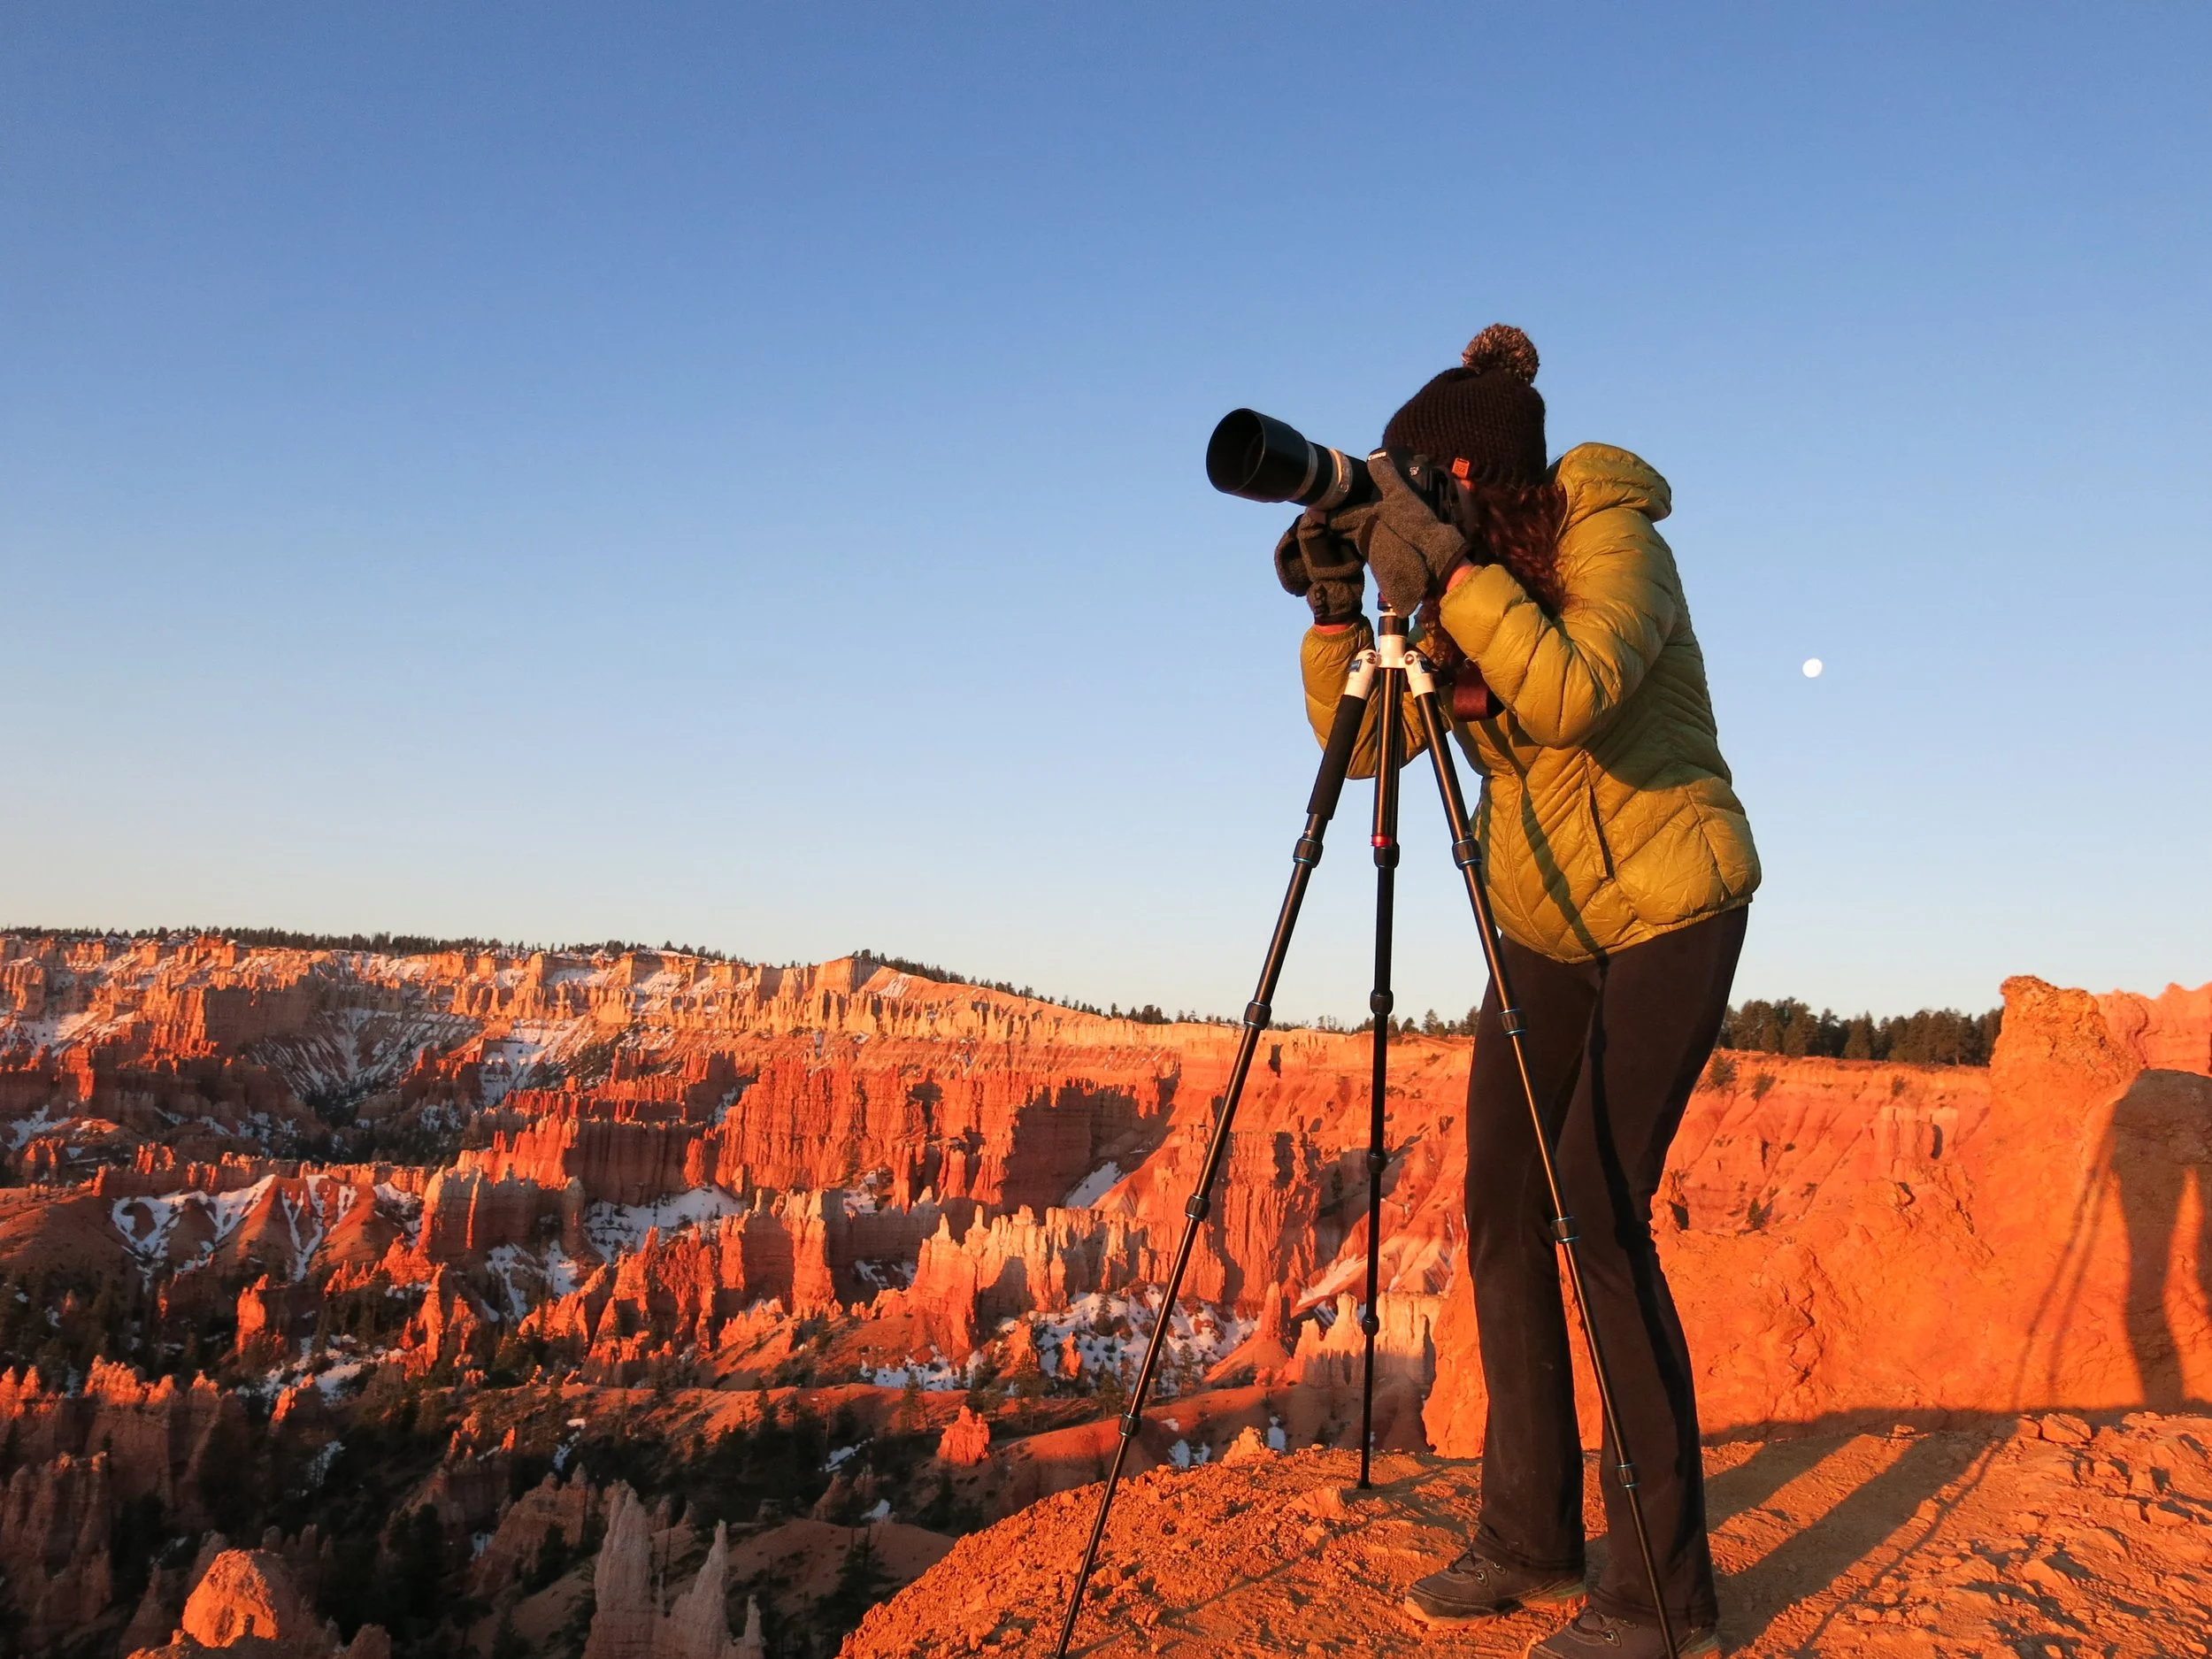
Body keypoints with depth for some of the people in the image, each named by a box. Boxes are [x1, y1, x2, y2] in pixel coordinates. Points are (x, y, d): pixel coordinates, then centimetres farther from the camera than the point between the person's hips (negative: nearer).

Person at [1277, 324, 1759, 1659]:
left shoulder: (1614, 535, -17)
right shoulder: (1457, 586, 1)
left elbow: (1570, 698, -36)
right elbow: (1362, 741, 0)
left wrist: (1448, 566, -35)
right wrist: (1336, 607, -12)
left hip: (1667, 906, -7)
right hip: (1542, 921, 7)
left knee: (1599, 1210, -14)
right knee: (1503, 1208, 2)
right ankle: (1531, 1545, 13)